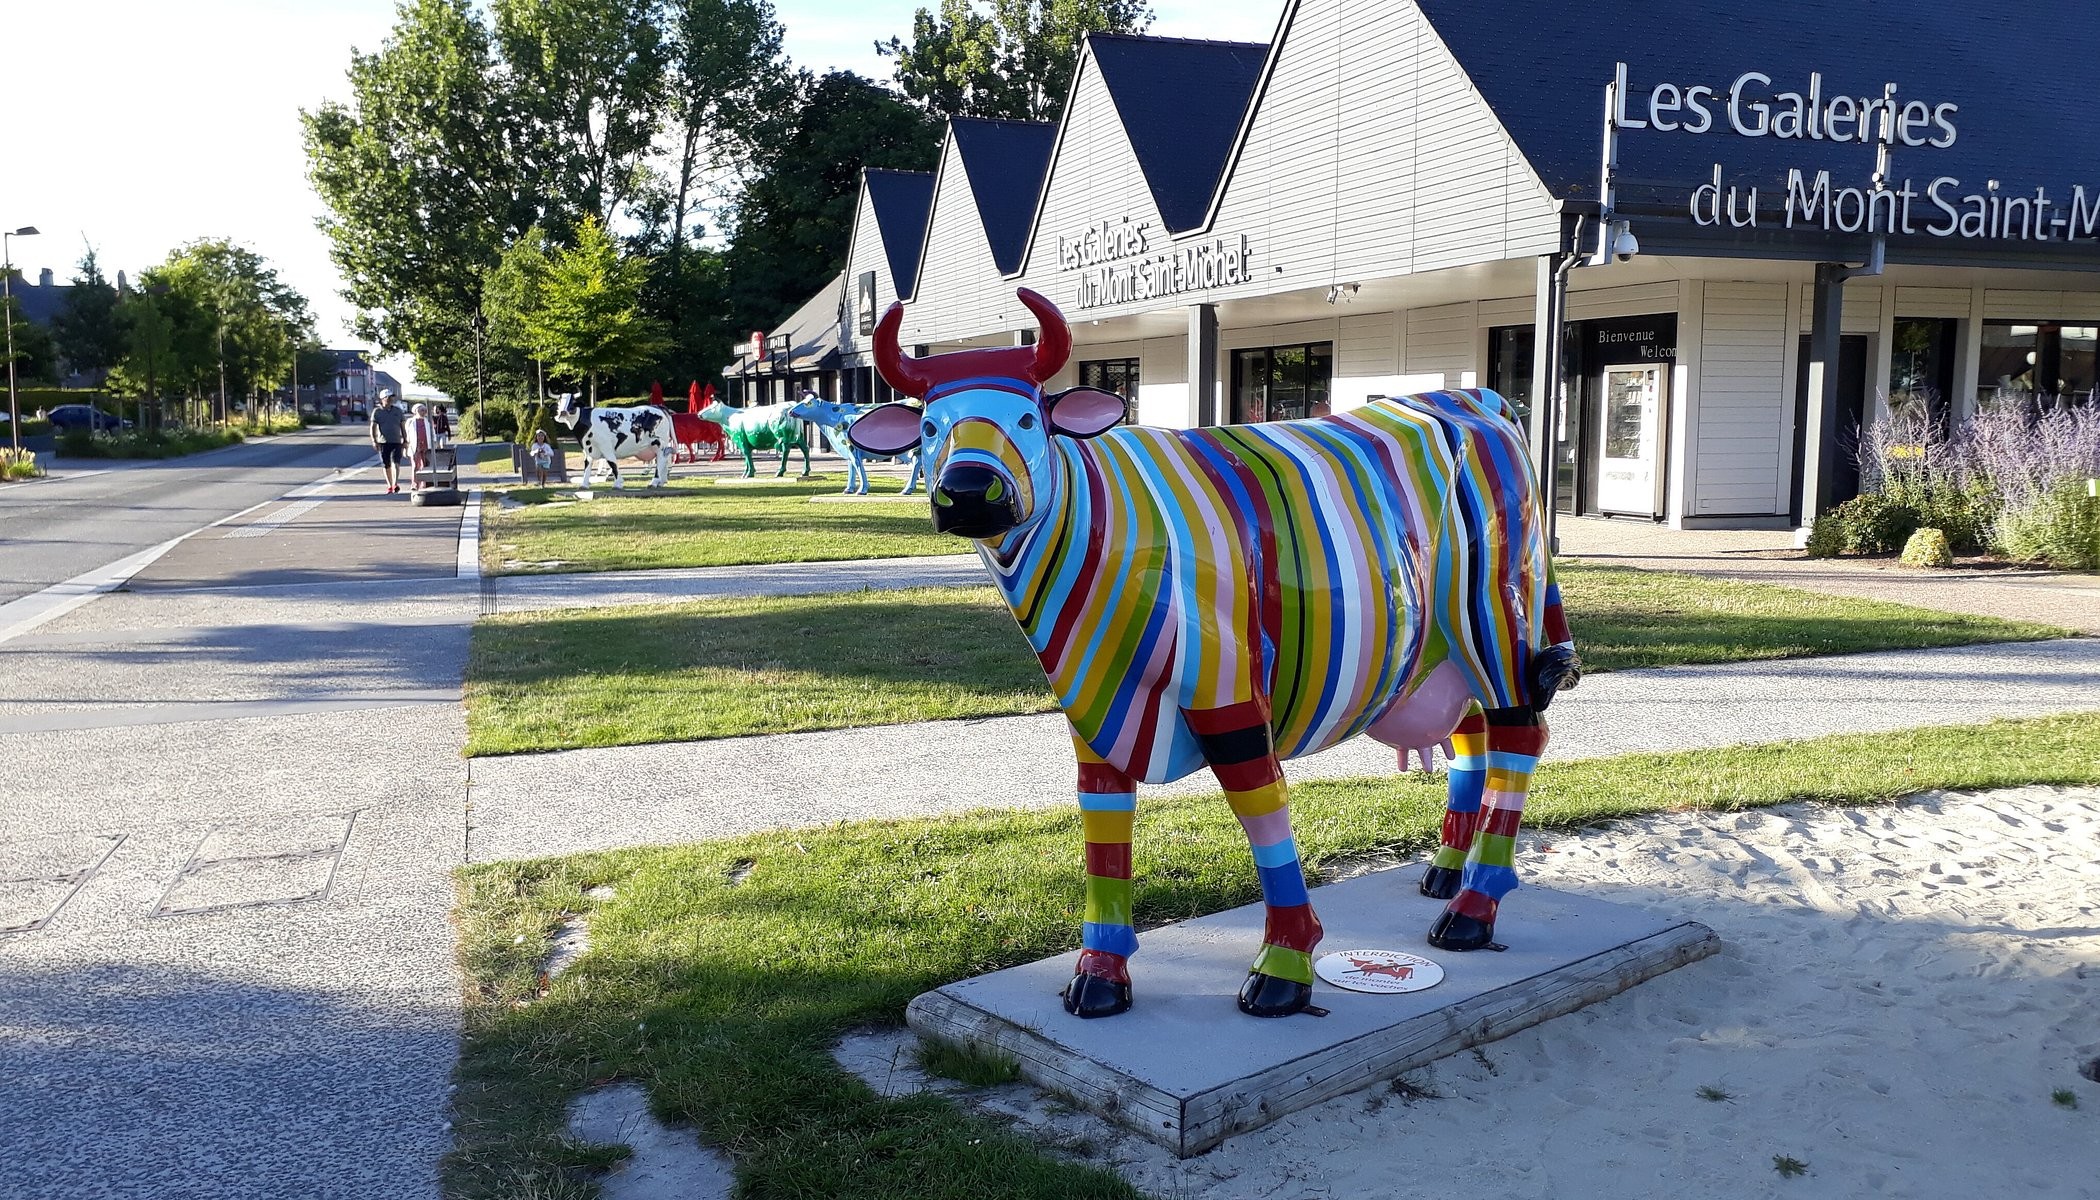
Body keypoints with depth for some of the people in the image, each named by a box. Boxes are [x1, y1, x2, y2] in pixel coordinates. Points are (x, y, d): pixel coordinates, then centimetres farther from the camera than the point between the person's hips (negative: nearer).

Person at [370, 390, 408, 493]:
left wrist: (405, 440, 10)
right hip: (383, 442, 0)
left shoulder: (398, 411, 10)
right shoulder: (377, 412, 4)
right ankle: (389, 486, 17)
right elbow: (373, 427, 0)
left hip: (396, 441, 0)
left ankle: (395, 484, -27)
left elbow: (403, 427, 14)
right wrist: (374, 441, -10)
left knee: (396, 462, -17)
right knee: (386, 465, 6)